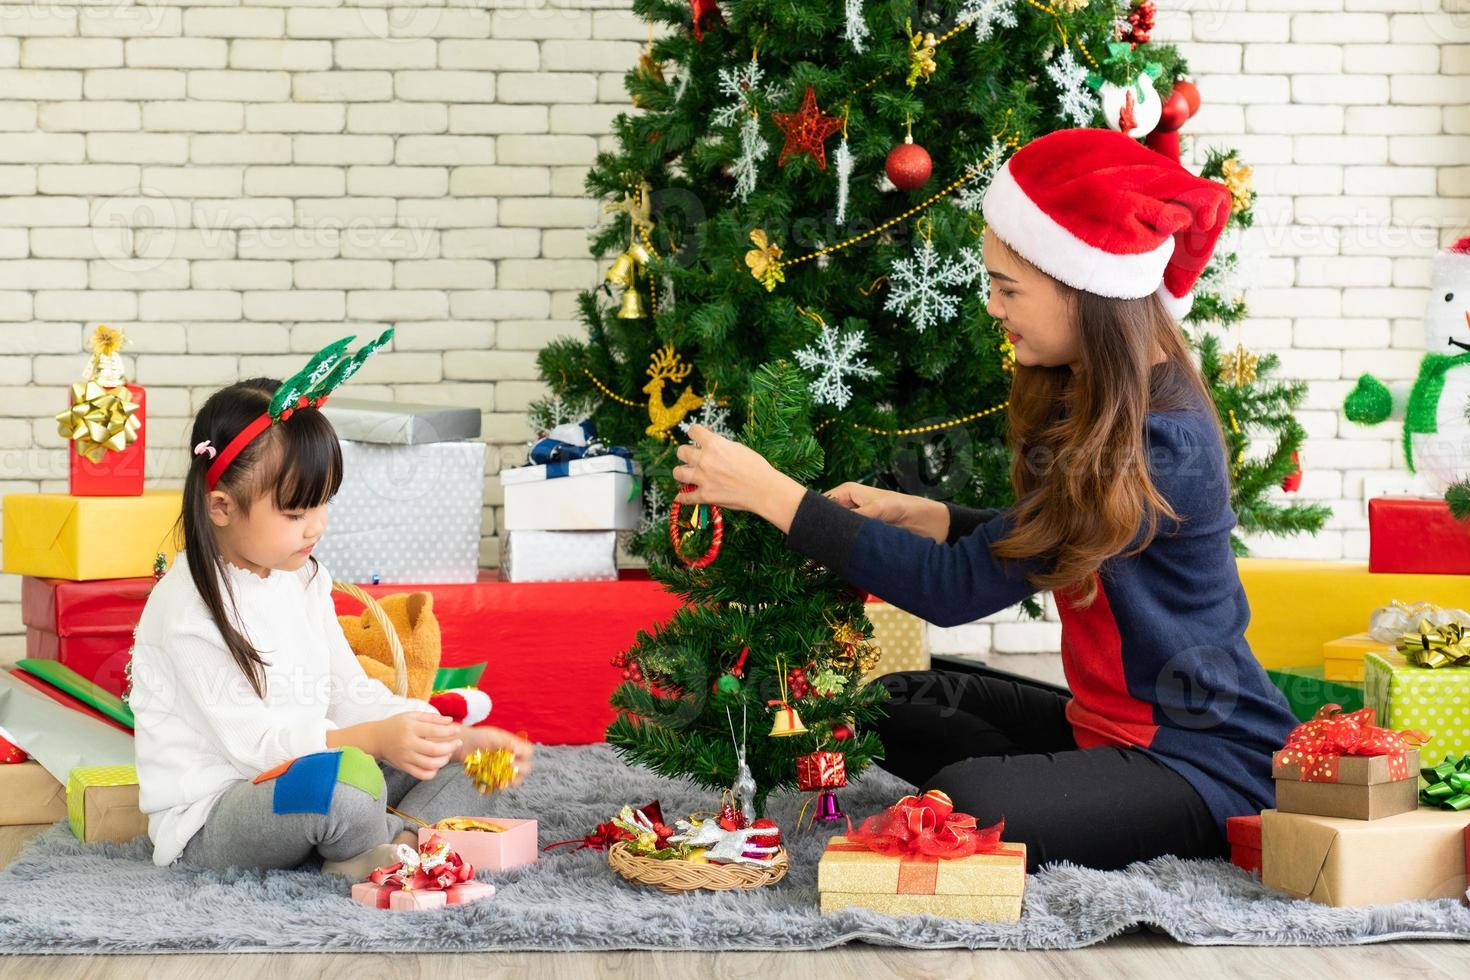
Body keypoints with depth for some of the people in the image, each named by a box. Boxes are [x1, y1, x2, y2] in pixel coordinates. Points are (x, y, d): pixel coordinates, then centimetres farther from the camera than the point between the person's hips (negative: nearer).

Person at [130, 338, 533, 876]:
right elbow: (249, 739, -23)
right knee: (349, 779, -37)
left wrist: (457, 739, -2)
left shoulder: (303, 578, 9)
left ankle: (398, 844, -24)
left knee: (451, 765, 4)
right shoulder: (190, 608, -18)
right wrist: (372, 739, -35)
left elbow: (351, 693, 11)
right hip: (206, 822, -9)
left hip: (292, 779, 9)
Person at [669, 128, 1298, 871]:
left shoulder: (1161, 445, -26)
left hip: (1206, 756, -9)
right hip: (1107, 724, 9)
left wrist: (771, 495, -21)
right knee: (894, 701, 12)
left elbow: (960, 587, -25)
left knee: (965, 808, -30)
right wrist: (914, 515, 0)